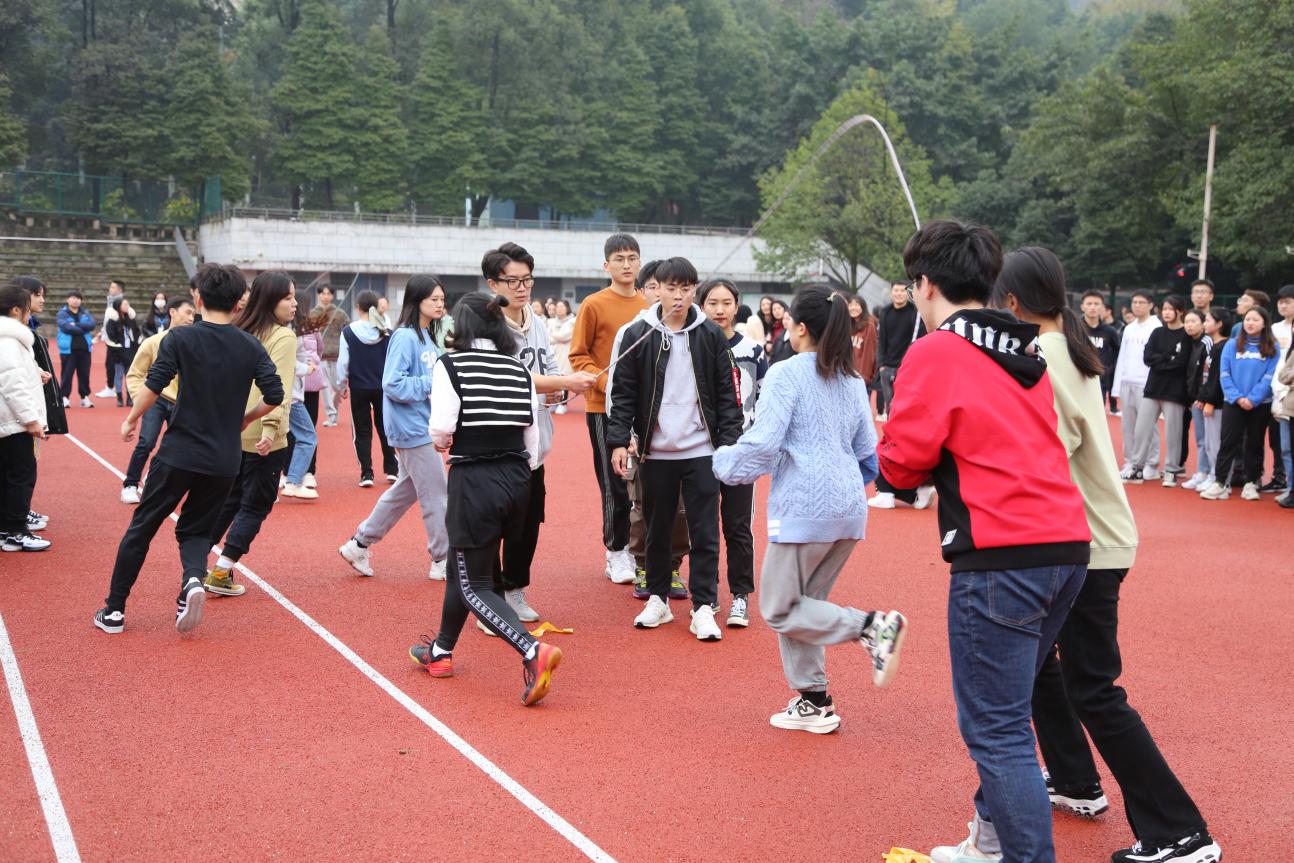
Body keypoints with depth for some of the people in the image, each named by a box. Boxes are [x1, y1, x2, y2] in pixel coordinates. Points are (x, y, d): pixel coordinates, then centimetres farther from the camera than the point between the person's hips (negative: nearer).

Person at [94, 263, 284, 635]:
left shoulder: (182, 338, -6)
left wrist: (131, 420, 3)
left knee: (141, 528, 12)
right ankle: (194, 580, -14)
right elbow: (274, 396, -3)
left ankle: (114, 610, 16)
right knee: (195, 530, 17)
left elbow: (154, 385, -13)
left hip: (178, 453, -2)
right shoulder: (252, 347, 2)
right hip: (224, 461, 2)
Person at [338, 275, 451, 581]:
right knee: (436, 494, -1)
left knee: (406, 490, 17)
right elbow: (393, 385, -21)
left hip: (422, 427, 9)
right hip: (413, 429, -9)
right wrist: (433, 382, -19)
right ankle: (443, 560, 10)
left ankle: (359, 544, 26)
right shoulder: (404, 337, -16)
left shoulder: (426, 338, 11)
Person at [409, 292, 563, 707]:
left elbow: (442, 427, -16)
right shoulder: (520, 369, 6)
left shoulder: (451, 365, -7)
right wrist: (522, 476, 17)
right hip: (516, 478, 6)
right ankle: (441, 652, 38)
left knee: (475, 586, 2)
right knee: (465, 563, 25)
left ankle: (532, 651, -20)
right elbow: (531, 432, 5)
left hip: (474, 479, -6)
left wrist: (442, 442, 8)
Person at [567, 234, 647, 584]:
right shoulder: (594, 305, -5)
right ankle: (616, 554, 13)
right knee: (614, 482, 1)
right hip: (604, 408, -4)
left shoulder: (648, 306, 8)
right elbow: (578, 356, -5)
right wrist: (605, 382, -19)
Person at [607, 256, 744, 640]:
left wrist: (729, 442, -4)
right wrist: (618, 440, -5)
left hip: (701, 451, -1)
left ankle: (704, 607, 7)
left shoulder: (711, 336, 1)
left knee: (704, 532, 0)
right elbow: (624, 392, 2)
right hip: (656, 451, 1)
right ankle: (658, 599, 25)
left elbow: (727, 393, 3)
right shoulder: (638, 334, 1)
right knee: (657, 530, 11)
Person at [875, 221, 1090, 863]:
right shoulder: (1026, 354, 17)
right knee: (1006, 707, 21)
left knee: (997, 729, -3)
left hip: (1001, 557, -8)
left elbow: (902, 463, -5)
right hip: (1067, 547, 8)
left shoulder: (935, 353, -5)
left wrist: (895, 456, 15)